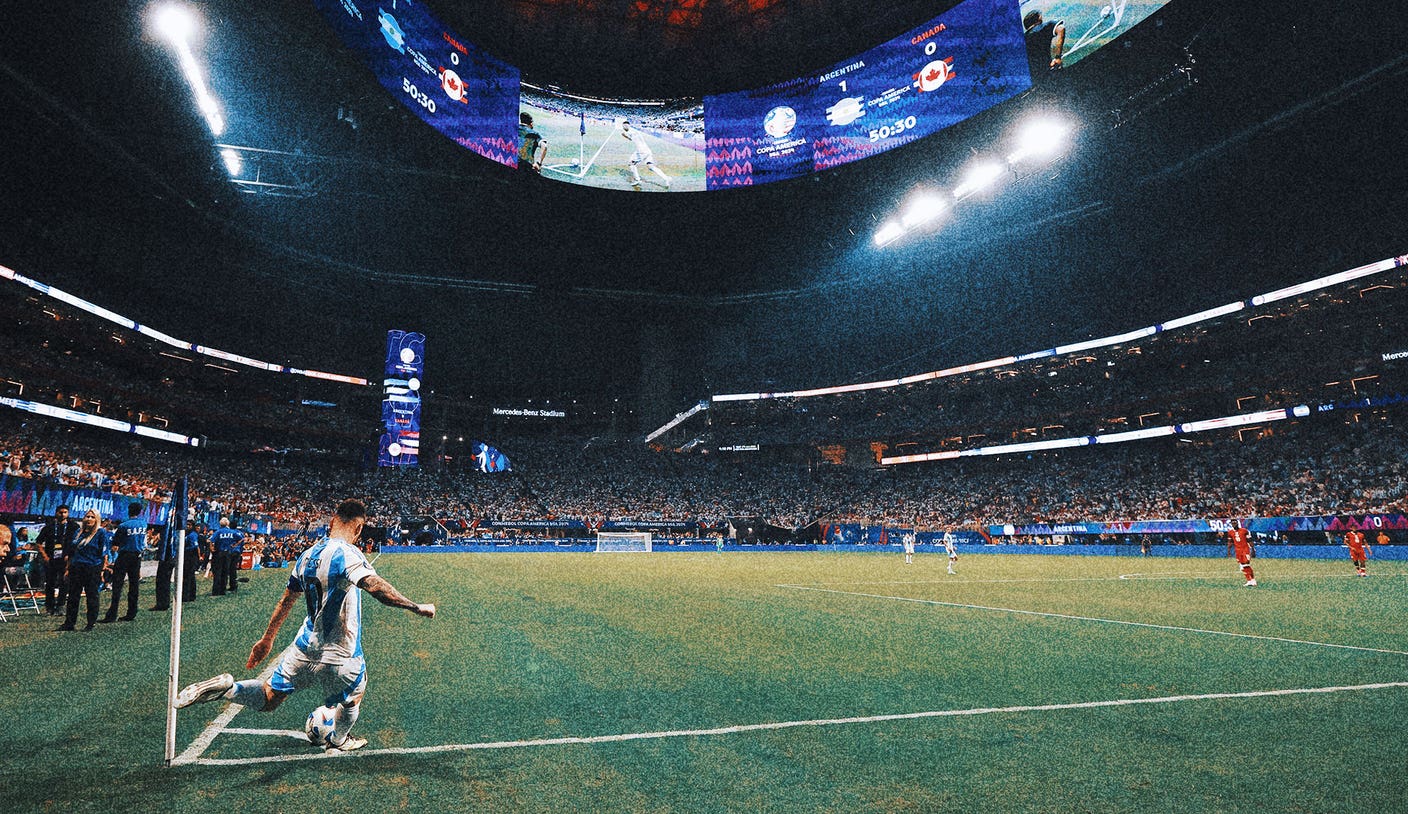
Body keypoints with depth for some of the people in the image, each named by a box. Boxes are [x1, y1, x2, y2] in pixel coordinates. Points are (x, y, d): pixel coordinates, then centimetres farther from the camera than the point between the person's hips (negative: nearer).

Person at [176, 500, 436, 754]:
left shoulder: (307, 555, 3)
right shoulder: (346, 554, -23)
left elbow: (286, 600, 15)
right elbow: (376, 586, -39)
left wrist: (267, 639, 26)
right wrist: (417, 607, -37)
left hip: (305, 647, 7)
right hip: (340, 657, -6)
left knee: (268, 699, 24)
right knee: (353, 697, 24)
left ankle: (226, 687, 2)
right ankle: (338, 742, 44)